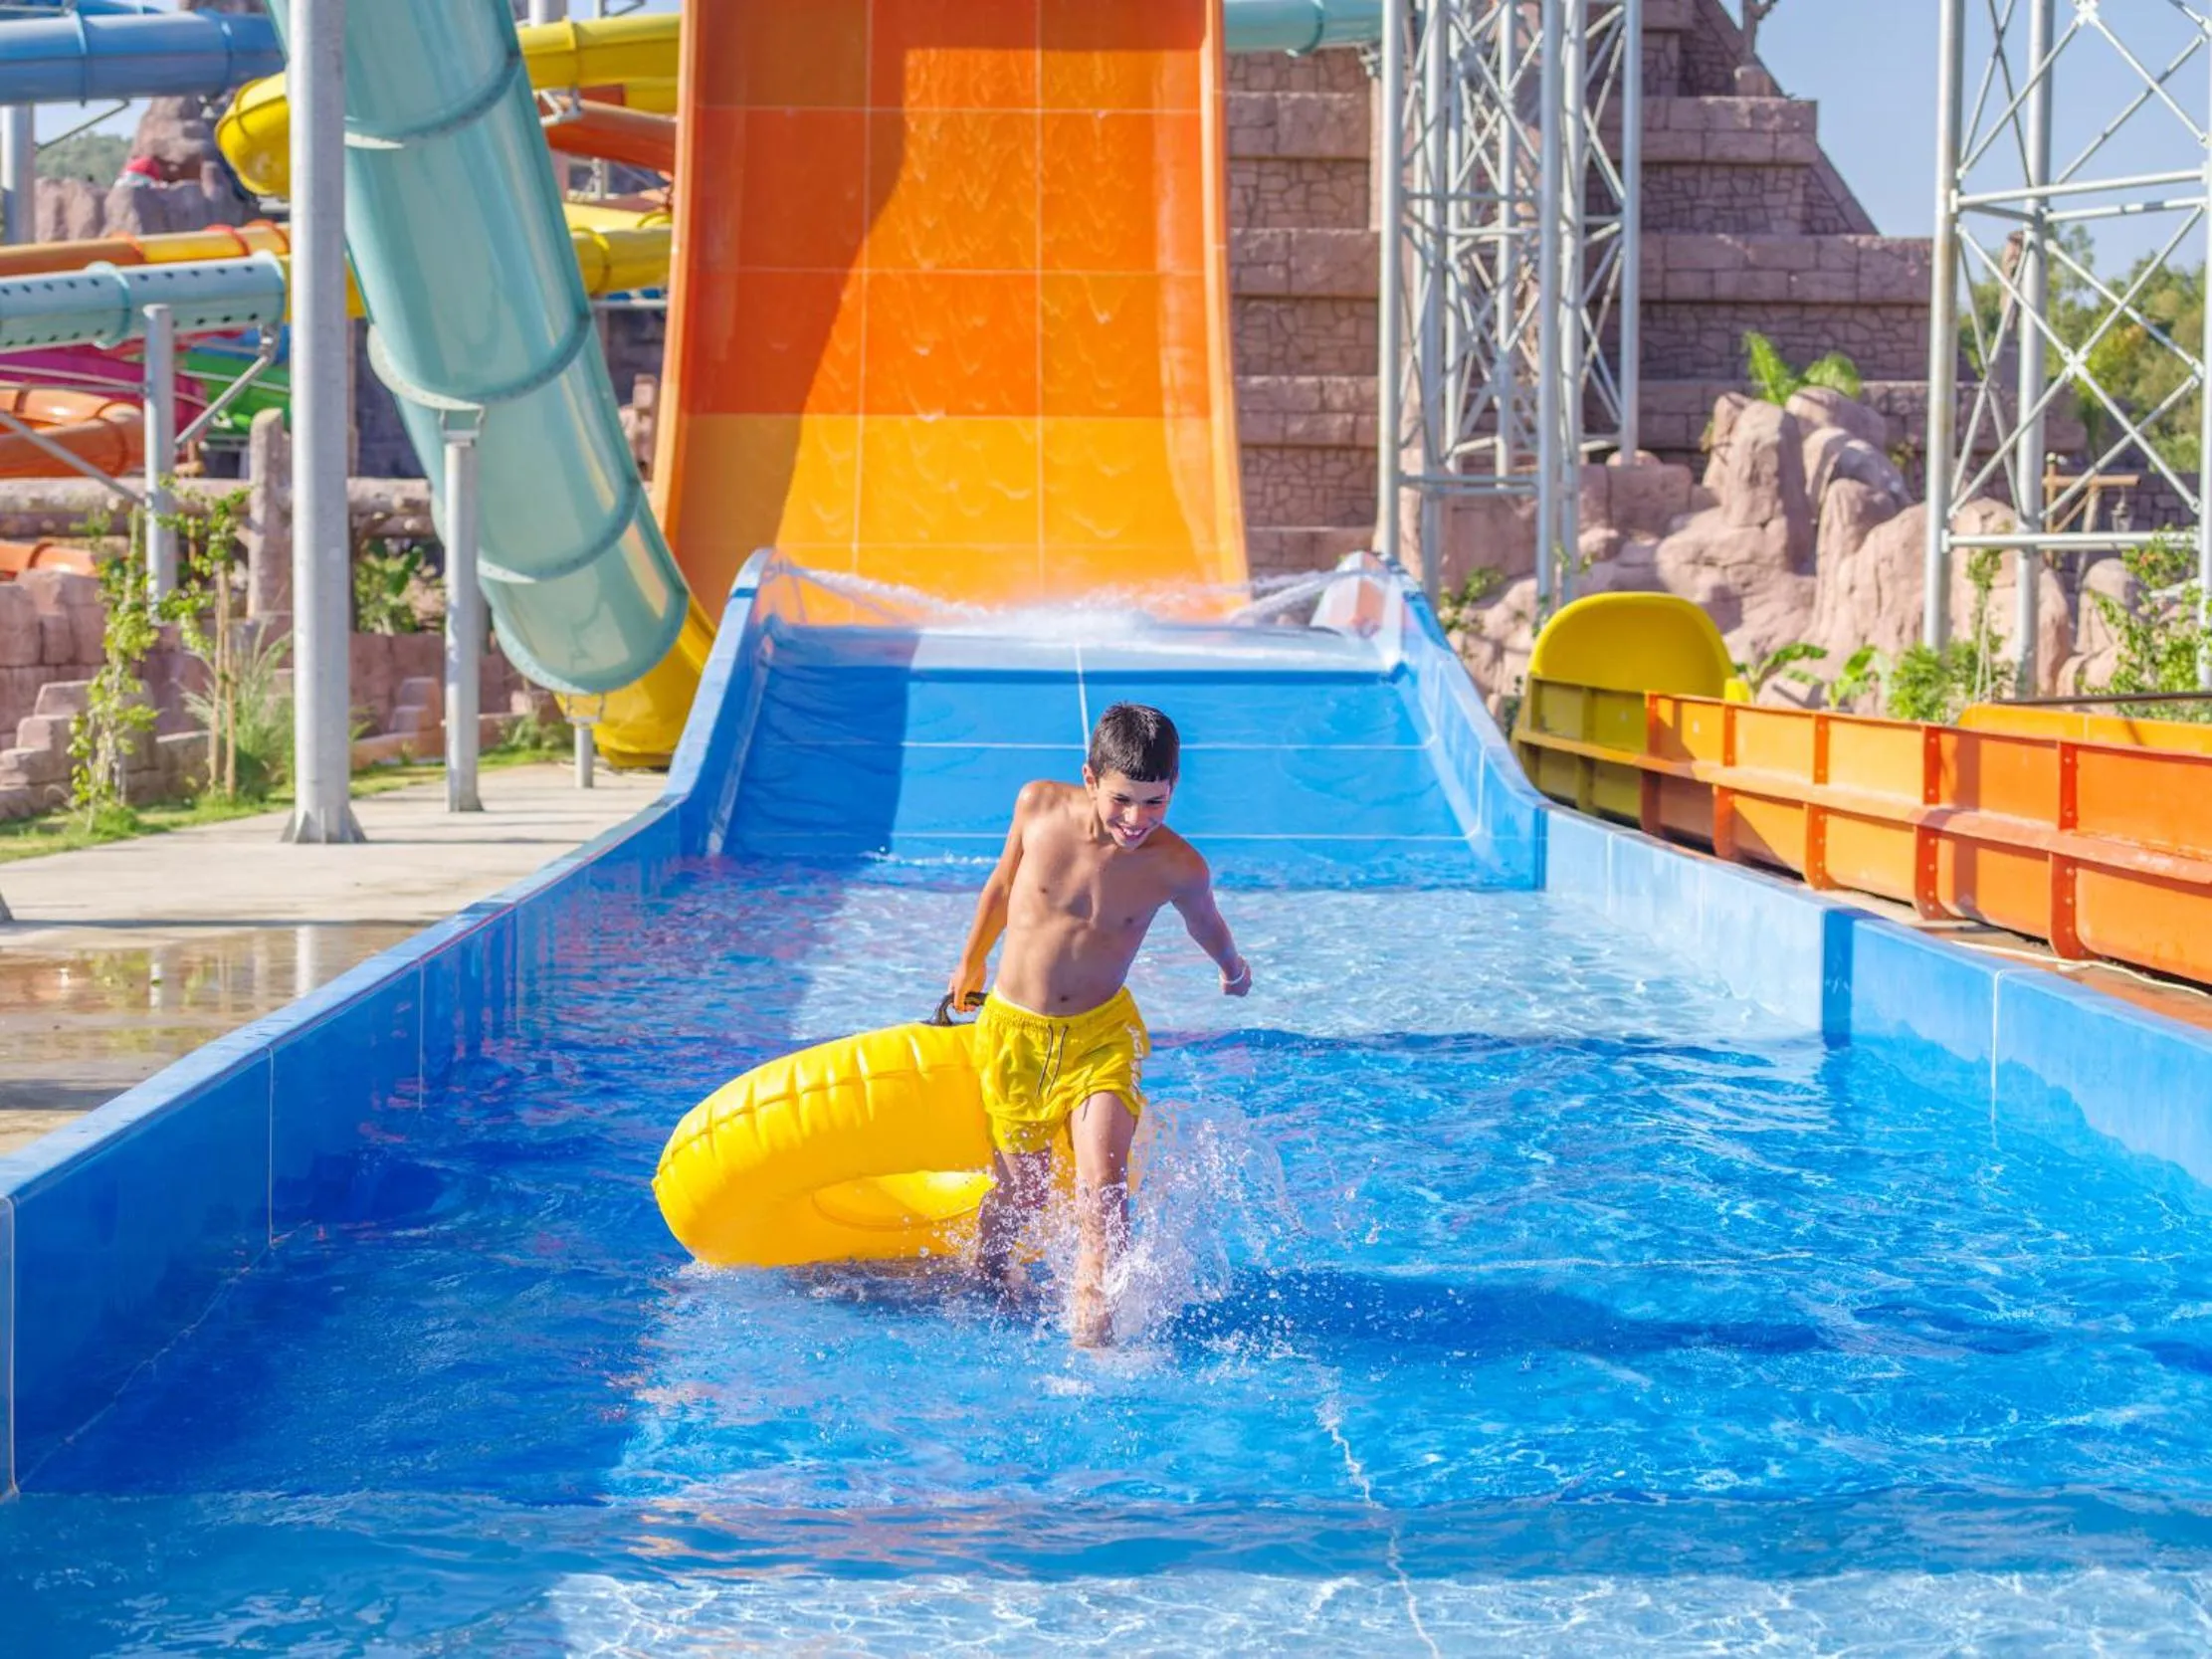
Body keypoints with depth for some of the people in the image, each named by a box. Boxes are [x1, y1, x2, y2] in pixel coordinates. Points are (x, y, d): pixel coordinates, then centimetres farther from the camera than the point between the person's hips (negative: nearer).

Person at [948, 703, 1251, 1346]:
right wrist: (972, 961, 21)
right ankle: (986, 1272, 43)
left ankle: (1091, 1308, -11)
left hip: (1102, 1033, -1)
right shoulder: (1039, 805, -15)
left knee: (1102, 1182, -22)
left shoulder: (1177, 867, -18)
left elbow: (1205, 924, 7)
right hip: (1012, 1028, 1)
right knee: (1022, 1189, 12)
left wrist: (1232, 968, 28)